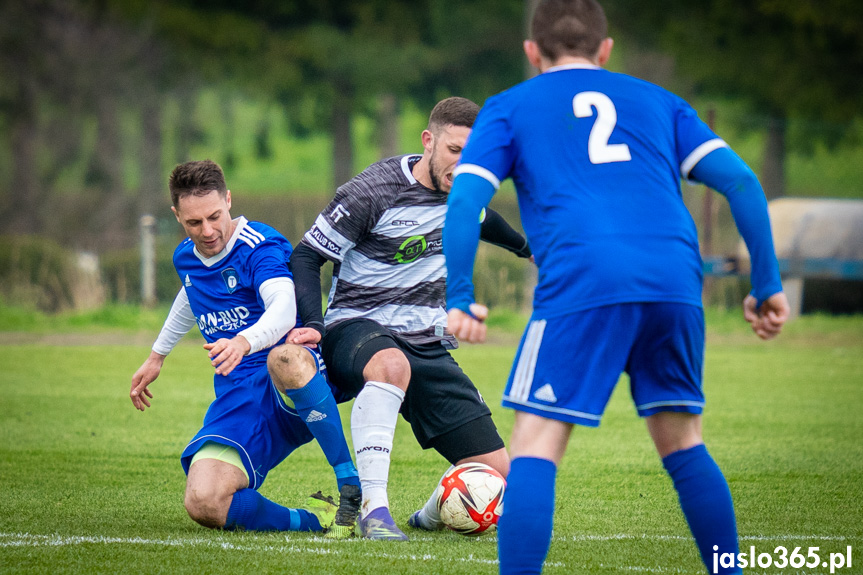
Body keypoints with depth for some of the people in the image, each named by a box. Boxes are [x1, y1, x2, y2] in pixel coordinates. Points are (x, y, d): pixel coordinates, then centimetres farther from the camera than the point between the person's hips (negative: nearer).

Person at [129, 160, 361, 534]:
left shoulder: (260, 246, -11)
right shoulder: (185, 258, 13)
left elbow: (284, 309, -32)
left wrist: (243, 342, -52)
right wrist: (156, 356, 48)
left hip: (296, 391, -5)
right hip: (238, 398, 5)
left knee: (284, 359, -46)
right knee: (203, 503, -27)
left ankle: (352, 483, -32)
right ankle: (314, 520, -9)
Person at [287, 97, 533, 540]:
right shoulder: (372, 192, -14)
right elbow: (305, 256, -10)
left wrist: (524, 247, 51)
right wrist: (312, 325, -25)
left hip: (429, 348, 6)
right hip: (357, 329, -6)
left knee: (498, 474, -5)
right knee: (392, 365, -46)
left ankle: (431, 517, 28)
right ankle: (373, 508, -43)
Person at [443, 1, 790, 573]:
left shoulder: (508, 108, 20)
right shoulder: (656, 100, 27)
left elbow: (464, 200, 5)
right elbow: (740, 181, 17)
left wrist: (458, 299, 5)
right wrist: (768, 284, 18)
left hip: (580, 285, -3)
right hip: (675, 281, 3)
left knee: (537, 443, -3)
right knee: (682, 441, 18)